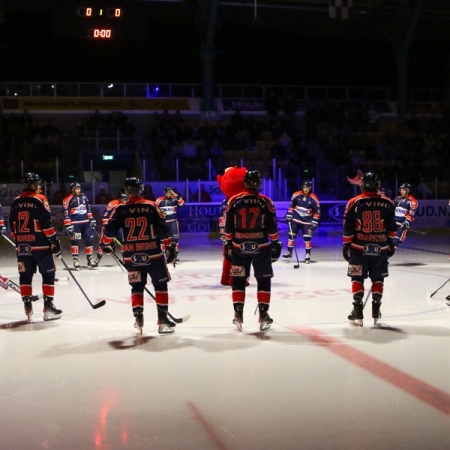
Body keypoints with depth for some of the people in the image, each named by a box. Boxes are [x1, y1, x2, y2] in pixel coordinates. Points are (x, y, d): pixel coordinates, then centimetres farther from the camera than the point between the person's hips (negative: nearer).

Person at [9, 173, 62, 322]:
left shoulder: (15, 202, 10)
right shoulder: (39, 199, -7)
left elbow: (12, 225, 13)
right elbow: (46, 223, -12)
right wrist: (54, 240, -7)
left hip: (22, 245, 6)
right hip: (40, 244, -5)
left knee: (25, 275, 10)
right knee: (48, 274, 2)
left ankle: (27, 305, 8)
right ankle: (48, 306, -1)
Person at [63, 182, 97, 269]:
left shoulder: (84, 197, 11)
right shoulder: (68, 200, -9)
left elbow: (88, 209, 18)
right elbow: (66, 214, -11)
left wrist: (92, 220, 13)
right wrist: (68, 225, -15)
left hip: (86, 222, 6)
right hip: (75, 223, -6)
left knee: (89, 240, 5)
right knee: (75, 241, -7)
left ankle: (90, 259, 13)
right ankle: (75, 260, 0)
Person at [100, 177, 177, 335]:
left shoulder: (120, 209, 1)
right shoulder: (151, 206, -1)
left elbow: (110, 229, -2)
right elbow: (162, 228, -3)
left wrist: (106, 244, 17)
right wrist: (169, 246, 6)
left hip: (131, 255, 2)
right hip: (153, 253, -2)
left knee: (137, 287, 18)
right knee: (160, 285, 12)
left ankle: (138, 318, 7)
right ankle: (163, 319, 7)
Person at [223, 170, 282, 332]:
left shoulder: (233, 201, -1)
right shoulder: (266, 202, -4)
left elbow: (228, 226, 2)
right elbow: (272, 226, -3)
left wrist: (229, 244, 11)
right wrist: (275, 244, 8)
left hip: (239, 248, 1)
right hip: (261, 247, -1)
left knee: (238, 280, 13)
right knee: (264, 280, 10)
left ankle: (238, 314, 10)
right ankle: (263, 315, 8)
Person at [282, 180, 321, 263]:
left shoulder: (314, 199, -14)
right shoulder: (296, 195, -9)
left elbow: (317, 212, -7)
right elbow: (291, 206, 3)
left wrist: (314, 223, -11)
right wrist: (289, 216, 0)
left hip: (307, 221, -2)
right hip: (296, 219, 2)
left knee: (307, 238, -6)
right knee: (291, 235, 4)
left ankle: (308, 255, 5)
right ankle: (289, 252, 17)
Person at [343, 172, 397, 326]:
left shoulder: (354, 203, -7)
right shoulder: (388, 203, 0)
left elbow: (348, 227, -6)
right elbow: (392, 227, 6)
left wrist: (346, 245, 3)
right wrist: (390, 243, 18)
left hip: (359, 247, -2)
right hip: (380, 248, 2)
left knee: (357, 278, 8)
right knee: (378, 278, 14)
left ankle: (358, 311, 2)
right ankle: (376, 310, 15)